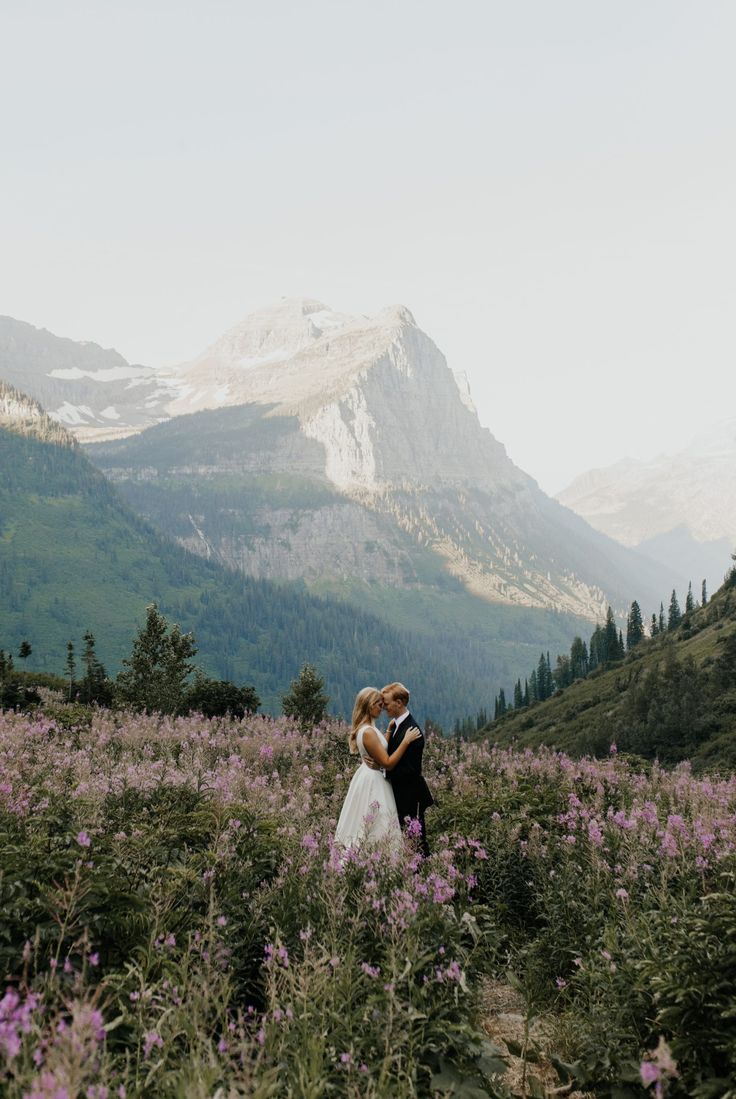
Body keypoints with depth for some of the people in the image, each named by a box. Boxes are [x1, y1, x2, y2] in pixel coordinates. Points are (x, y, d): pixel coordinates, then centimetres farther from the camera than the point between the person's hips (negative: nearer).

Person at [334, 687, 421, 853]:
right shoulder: (368, 732, -23)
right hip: (373, 782, -10)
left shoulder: (364, 728, 7)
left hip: (367, 777, 10)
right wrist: (406, 741, -20)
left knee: (363, 826, 14)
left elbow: (381, 748, 17)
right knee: (376, 828, -3)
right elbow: (388, 763, -21)